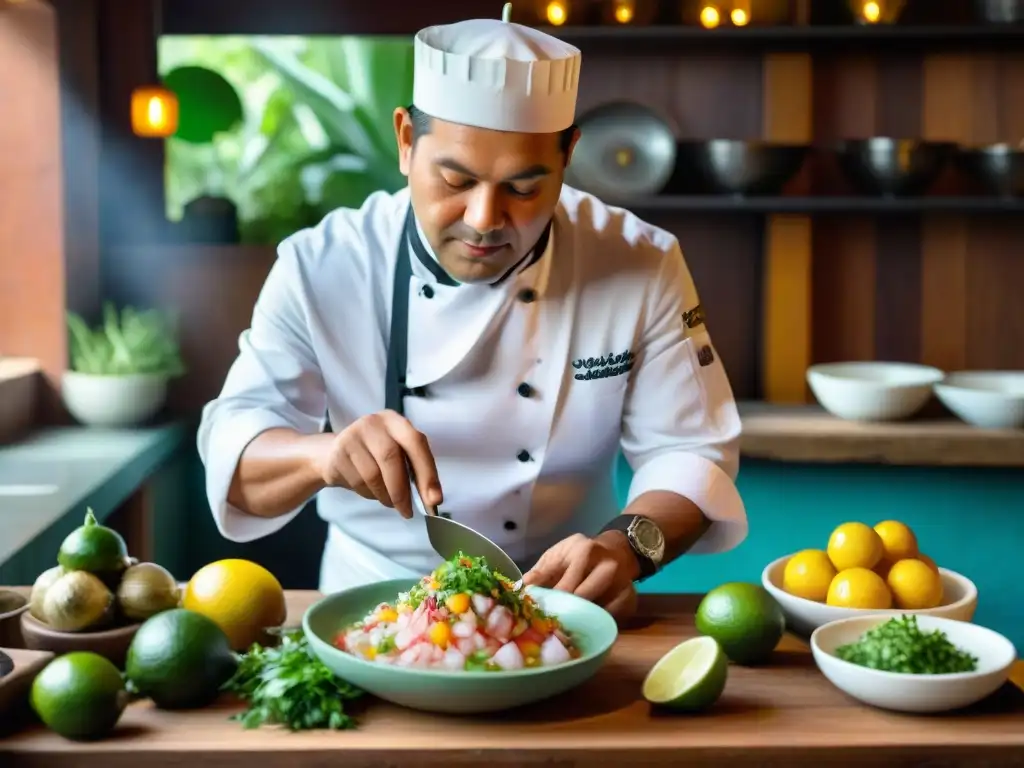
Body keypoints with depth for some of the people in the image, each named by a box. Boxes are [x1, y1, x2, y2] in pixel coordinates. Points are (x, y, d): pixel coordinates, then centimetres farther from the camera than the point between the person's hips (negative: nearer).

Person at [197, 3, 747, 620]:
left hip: (559, 614, 1)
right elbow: (234, 447, -10)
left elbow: (691, 452, -6)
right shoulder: (320, 267, -9)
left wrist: (628, 545, -27)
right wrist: (322, 454, -33)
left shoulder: (642, 267, -8)